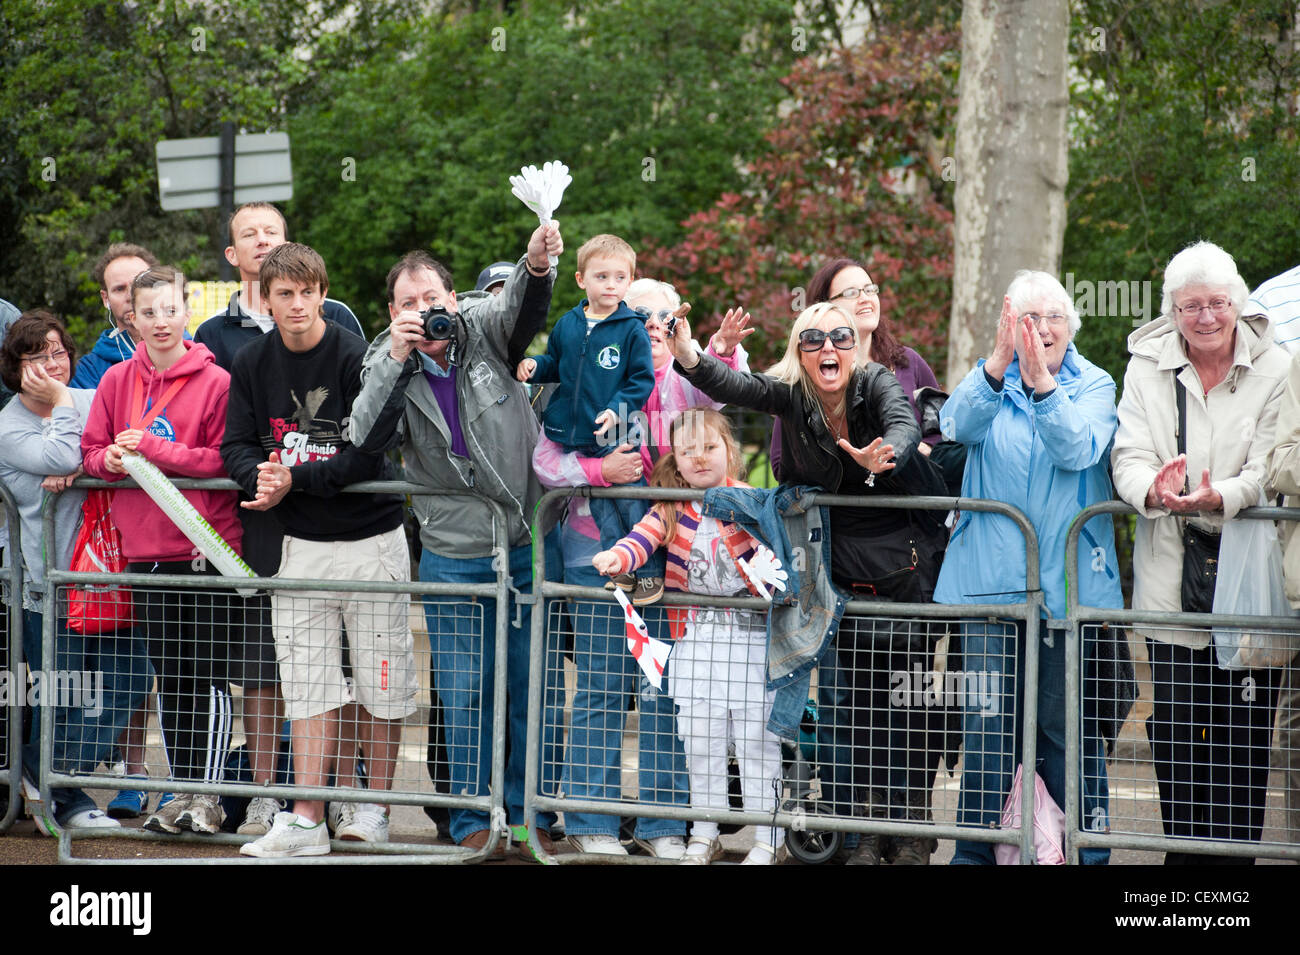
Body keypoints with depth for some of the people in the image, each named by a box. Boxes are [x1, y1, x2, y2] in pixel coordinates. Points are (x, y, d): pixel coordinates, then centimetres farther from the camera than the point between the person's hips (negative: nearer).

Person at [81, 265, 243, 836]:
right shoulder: (118, 381, 7)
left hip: (206, 547, -5)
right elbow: (92, 452, 11)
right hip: (147, 548, 5)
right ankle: (182, 791, 16)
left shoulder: (215, 382, -6)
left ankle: (207, 796, 1)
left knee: (208, 674, -2)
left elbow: (225, 461, -11)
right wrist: (112, 459, -11)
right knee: (169, 675, 10)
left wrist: (154, 449, -16)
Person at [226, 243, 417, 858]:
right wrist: (260, 479, -18)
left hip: (371, 540, -4)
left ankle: (375, 809, 16)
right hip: (302, 546, 4)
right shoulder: (253, 363, 4)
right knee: (308, 686, 1)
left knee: (380, 687, 4)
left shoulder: (357, 359, -12)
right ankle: (306, 822, 2)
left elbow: (367, 457, -18)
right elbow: (237, 445, 3)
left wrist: (295, 479, -21)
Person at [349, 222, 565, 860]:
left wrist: (537, 265, -44)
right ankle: (472, 821, 14)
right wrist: (395, 358, -25)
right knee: (465, 691, 4)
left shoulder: (482, 327, -1)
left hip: (527, 544, 0)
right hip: (453, 556, 0)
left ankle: (529, 817, 16)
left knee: (533, 687, 6)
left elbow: (523, 305, -21)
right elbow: (365, 440, -16)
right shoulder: (388, 365, -1)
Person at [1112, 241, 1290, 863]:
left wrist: (1220, 497, -29)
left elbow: (1269, 471, -9)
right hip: (1172, 576, 2)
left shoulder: (1273, 370, -1)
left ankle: (1234, 852, 6)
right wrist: (1153, 490, -27)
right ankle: (1184, 853, 13)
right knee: (1173, 729, 3)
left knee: (1243, 733, 0)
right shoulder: (1147, 368, 5)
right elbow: (1129, 456, -3)